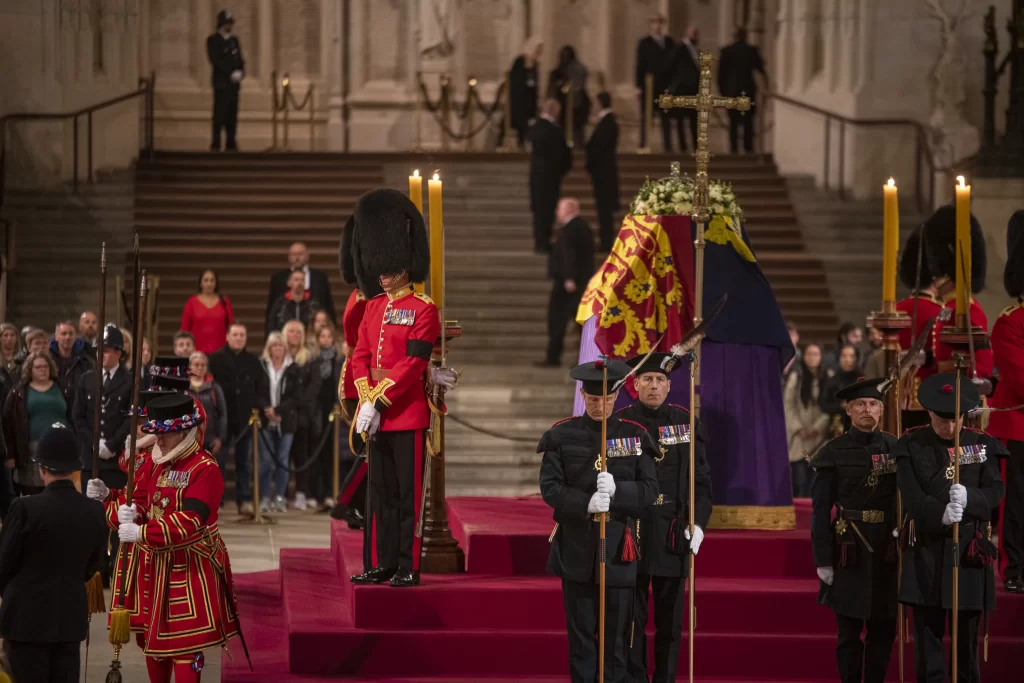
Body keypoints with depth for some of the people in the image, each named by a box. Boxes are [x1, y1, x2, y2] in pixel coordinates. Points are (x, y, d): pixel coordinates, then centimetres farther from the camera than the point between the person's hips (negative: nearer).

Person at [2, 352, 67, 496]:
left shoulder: (61, 389, 10)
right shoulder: (19, 393, 6)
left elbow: (73, 420, 9)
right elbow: (8, 424, 2)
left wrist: (74, 451, 1)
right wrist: (10, 454, -6)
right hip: (31, 451, -1)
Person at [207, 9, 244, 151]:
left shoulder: (234, 40, 17)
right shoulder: (213, 41, -2)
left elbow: (239, 59, 15)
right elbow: (216, 61, -12)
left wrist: (240, 72, -6)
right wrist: (231, 73, -18)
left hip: (234, 82, 5)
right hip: (221, 82, -5)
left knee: (232, 115, 3)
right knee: (220, 114, -9)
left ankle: (231, 144, 4)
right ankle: (215, 144, -7)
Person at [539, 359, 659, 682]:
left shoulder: (635, 435, 2)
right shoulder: (562, 435, 1)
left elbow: (650, 490, -2)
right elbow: (550, 487, -5)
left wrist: (617, 490, -22)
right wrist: (586, 503, -23)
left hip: (618, 548, 0)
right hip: (577, 549, 0)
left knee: (616, 635, 3)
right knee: (581, 635, 3)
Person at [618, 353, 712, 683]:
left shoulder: (686, 422, 5)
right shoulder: (620, 422, 1)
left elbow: (701, 478, 6)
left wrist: (699, 522, -4)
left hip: (673, 534, 1)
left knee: (671, 618, 6)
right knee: (631, 616, 3)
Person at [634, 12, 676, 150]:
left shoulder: (669, 42, 11)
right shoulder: (644, 43, 1)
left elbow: (675, 62, 10)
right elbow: (640, 65, -3)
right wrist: (639, 86, -10)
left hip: (666, 86, 4)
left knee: (666, 118, 6)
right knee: (646, 117, -1)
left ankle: (668, 146, 9)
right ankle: (643, 145, 0)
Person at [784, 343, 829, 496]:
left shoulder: (827, 379, 4)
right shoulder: (795, 378, 3)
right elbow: (788, 405, 1)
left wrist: (818, 427, -9)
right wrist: (798, 428, -8)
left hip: (818, 436, 1)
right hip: (798, 439, -1)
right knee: (799, 480, -9)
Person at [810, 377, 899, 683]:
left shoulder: (896, 449, 5)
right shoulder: (834, 453, -1)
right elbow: (820, 510, -2)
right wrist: (822, 560, -6)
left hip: (887, 550, 2)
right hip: (850, 551, -2)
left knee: (884, 630, 7)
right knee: (849, 632, 1)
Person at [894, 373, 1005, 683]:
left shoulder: (983, 444, 4)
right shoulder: (911, 445, 0)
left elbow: (995, 491, -2)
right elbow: (911, 496, -9)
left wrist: (968, 497, -24)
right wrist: (940, 513, -28)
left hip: (969, 550, 1)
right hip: (927, 550, -1)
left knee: (967, 633, 6)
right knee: (928, 633, 0)